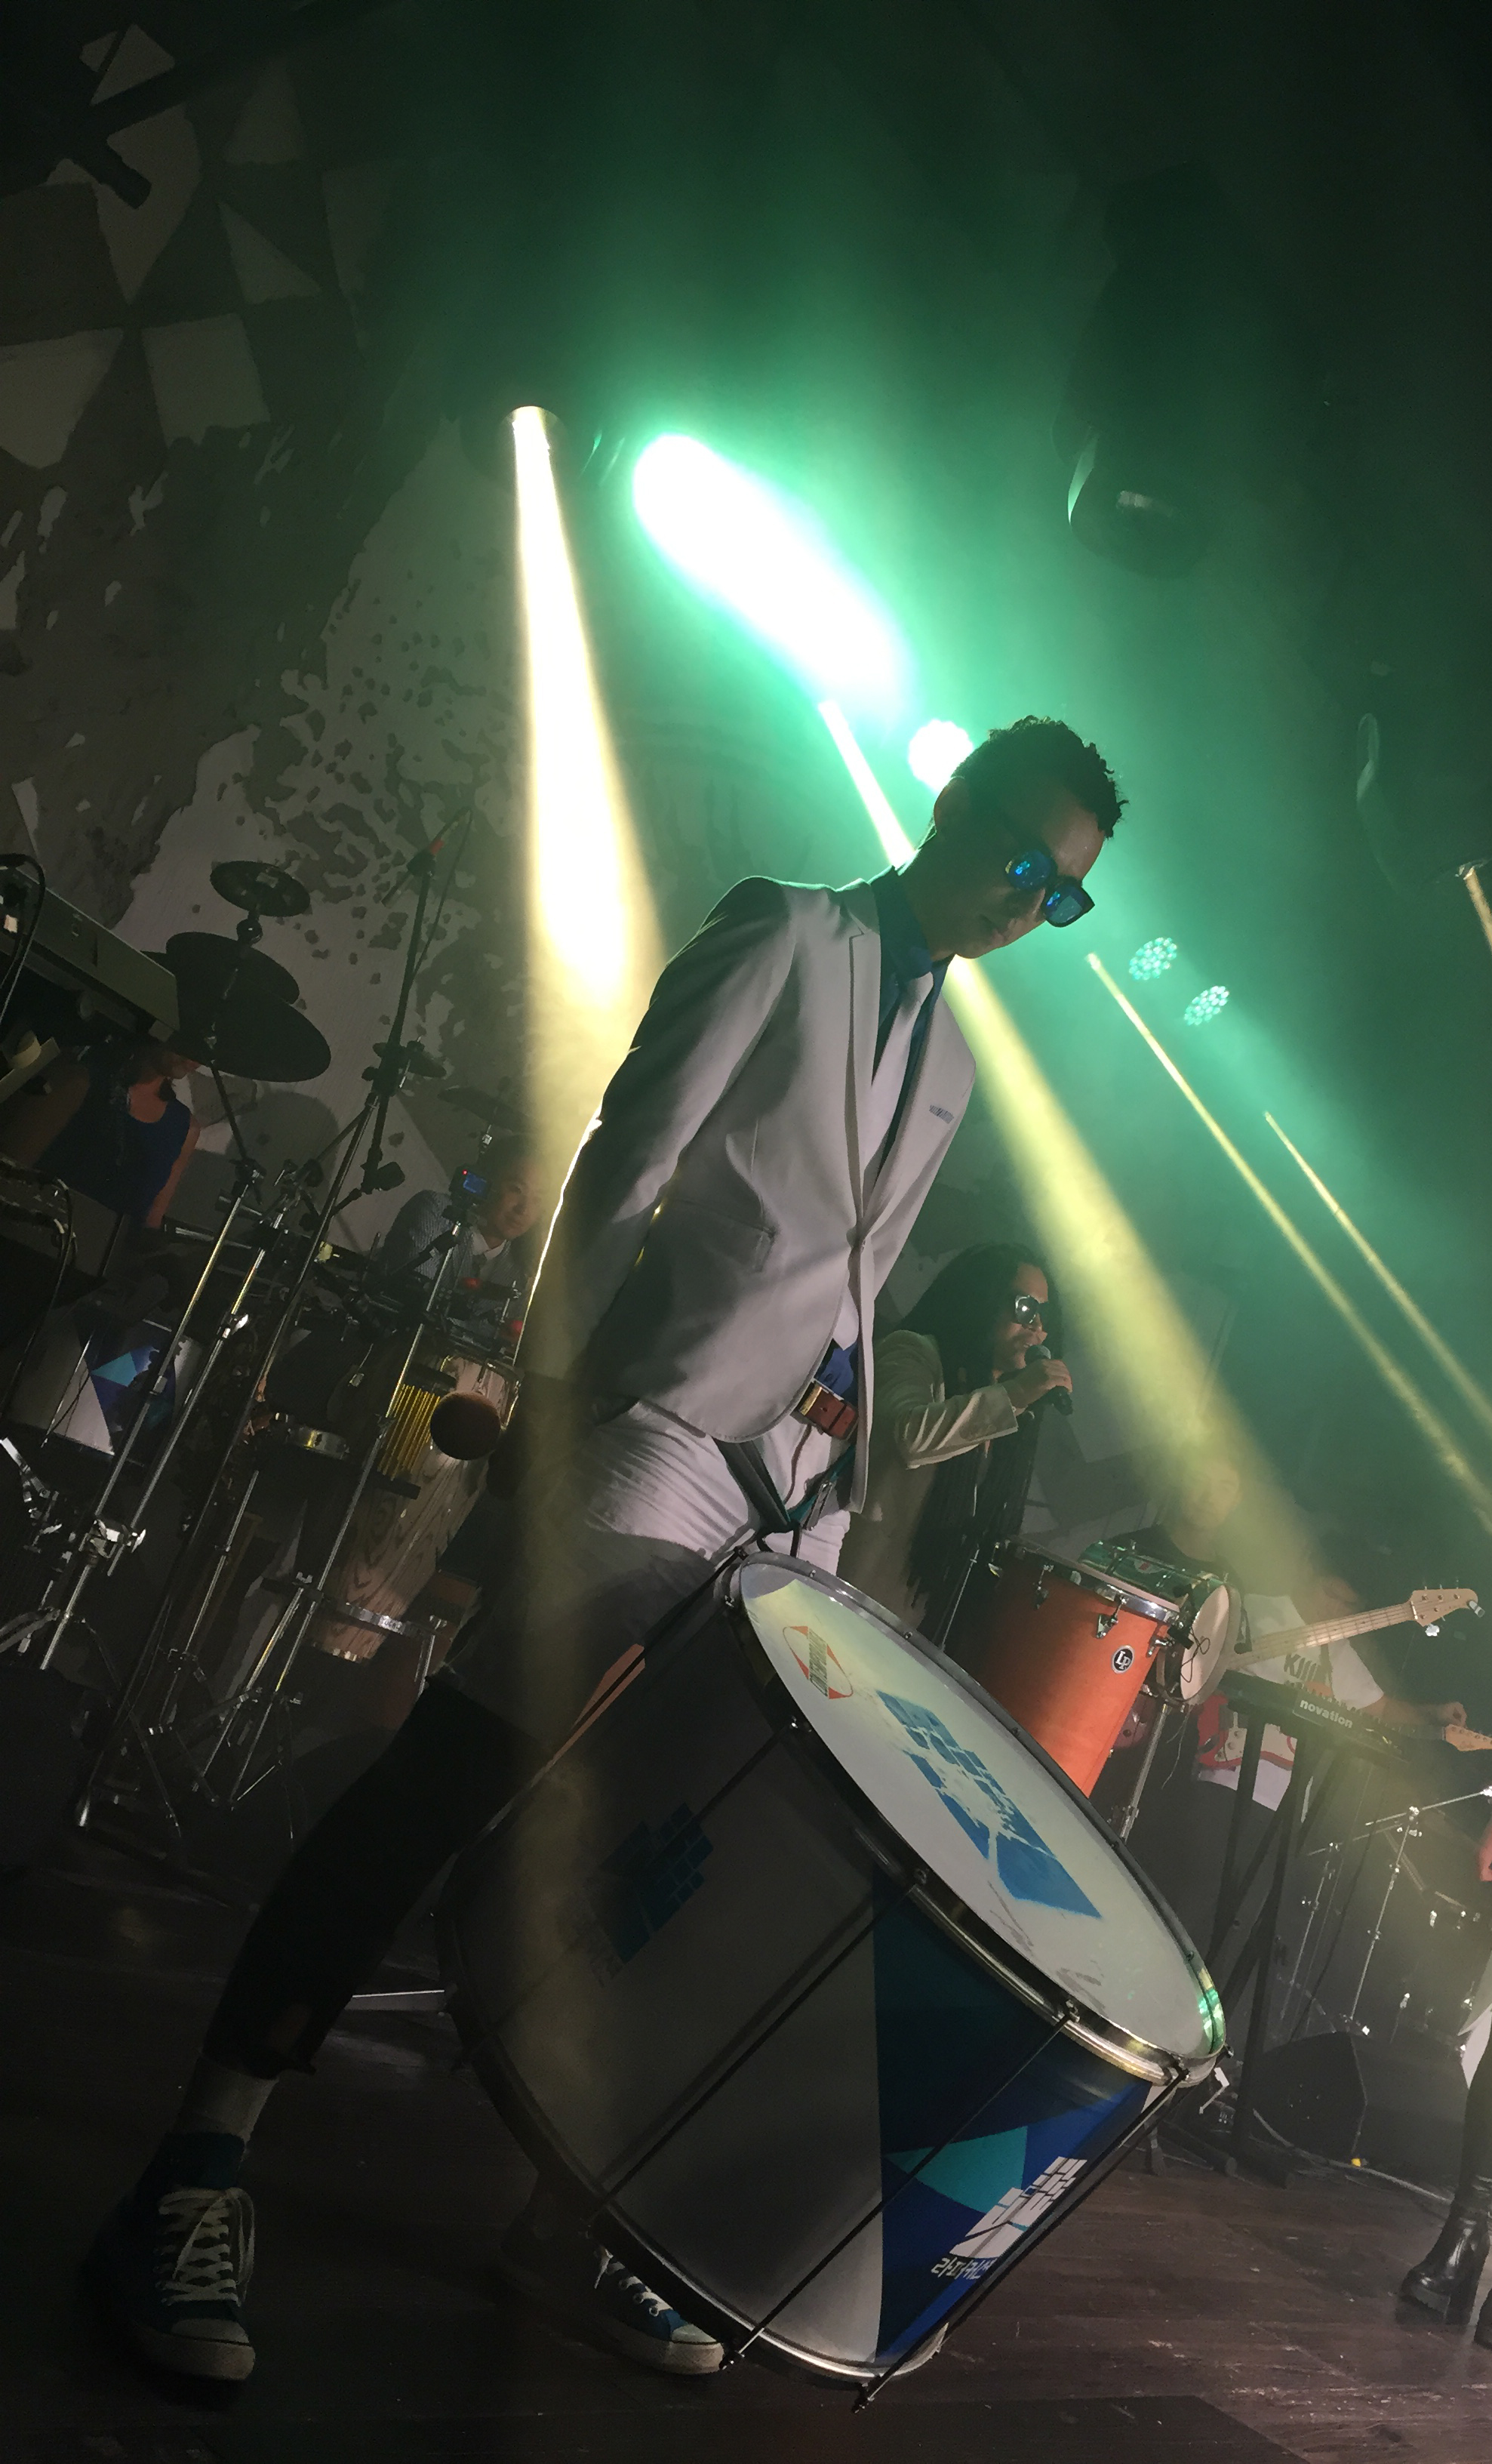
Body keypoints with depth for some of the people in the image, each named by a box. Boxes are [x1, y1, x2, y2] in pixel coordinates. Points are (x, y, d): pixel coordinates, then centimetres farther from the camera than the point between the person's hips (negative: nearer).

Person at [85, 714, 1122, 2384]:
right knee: (462, 1760, -14)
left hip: (793, 1499, 7)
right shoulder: (787, 934, 4)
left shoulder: (951, 1068, 23)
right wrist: (549, 1388, -13)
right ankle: (204, 2159, -5)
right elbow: (625, 1162, -6)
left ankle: (574, 2215, 17)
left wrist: (842, 1488, 14)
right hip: (661, 1428, -7)